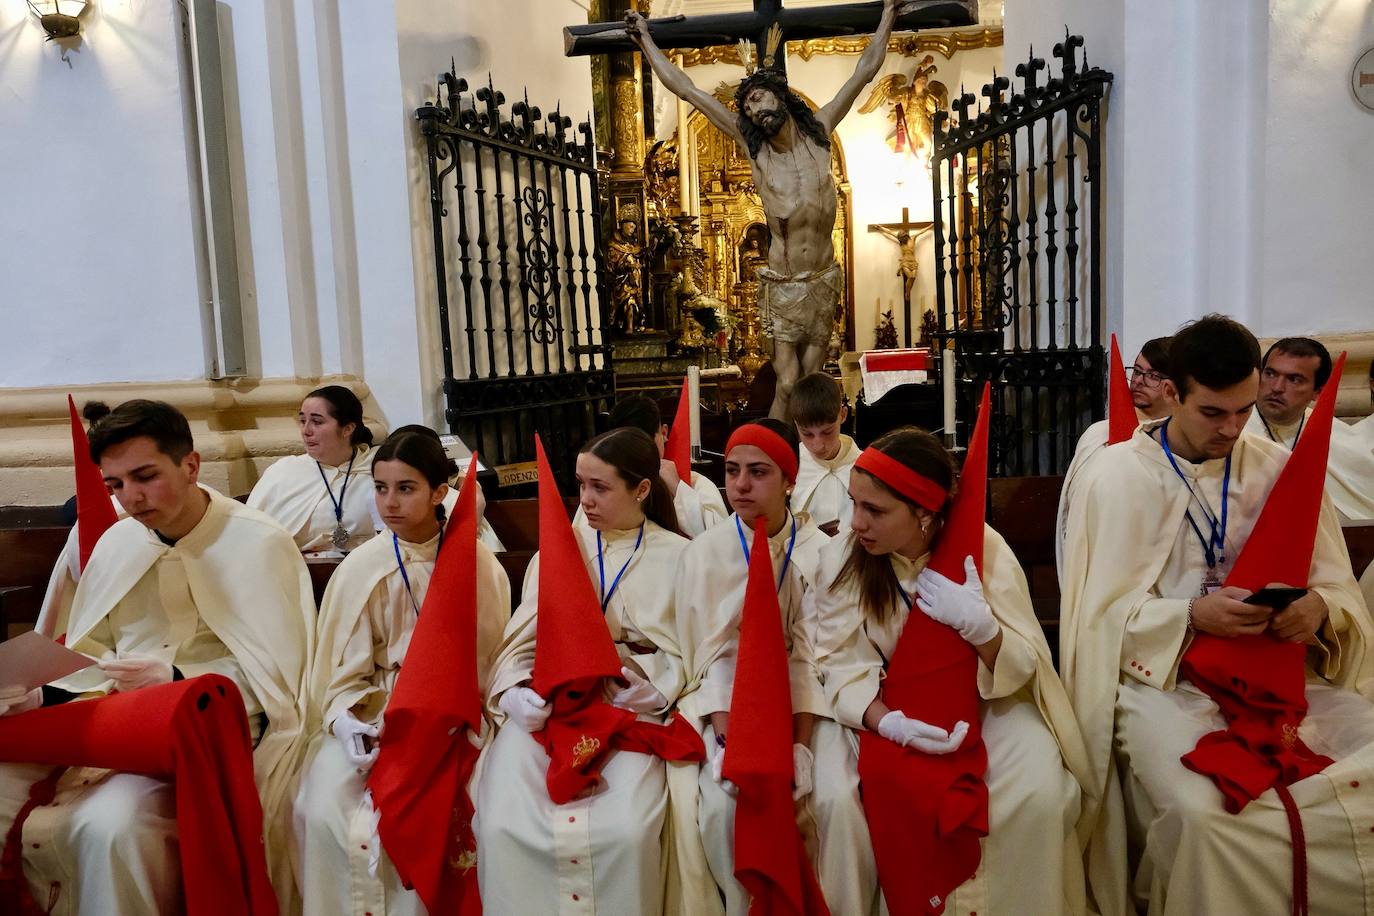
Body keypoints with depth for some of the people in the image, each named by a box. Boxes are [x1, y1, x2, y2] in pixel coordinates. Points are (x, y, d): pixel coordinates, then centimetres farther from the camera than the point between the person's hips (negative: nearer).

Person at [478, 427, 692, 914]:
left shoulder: (677, 556, 6)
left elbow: (683, 657, 2)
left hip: (632, 708, -2)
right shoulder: (558, 546, 11)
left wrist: (629, 682, -14)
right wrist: (516, 692, -12)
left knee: (625, 831, -26)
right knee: (503, 825, -21)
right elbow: (520, 640, 6)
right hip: (546, 704, 2)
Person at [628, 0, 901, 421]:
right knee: (787, 387, -5)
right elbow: (686, 89, 5)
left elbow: (865, 70, 13)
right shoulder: (753, 146, 2)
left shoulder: (818, 133, 5)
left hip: (823, 281, 1)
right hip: (781, 286, -1)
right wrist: (645, 39, 8)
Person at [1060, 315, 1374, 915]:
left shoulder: (1281, 471, 6)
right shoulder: (1116, 477, -5)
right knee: (1208, 814, -28)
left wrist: (1319, 608, -15)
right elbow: (1104, 612, -6)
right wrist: (1192, 615, -22)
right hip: (1163, 674, -4)